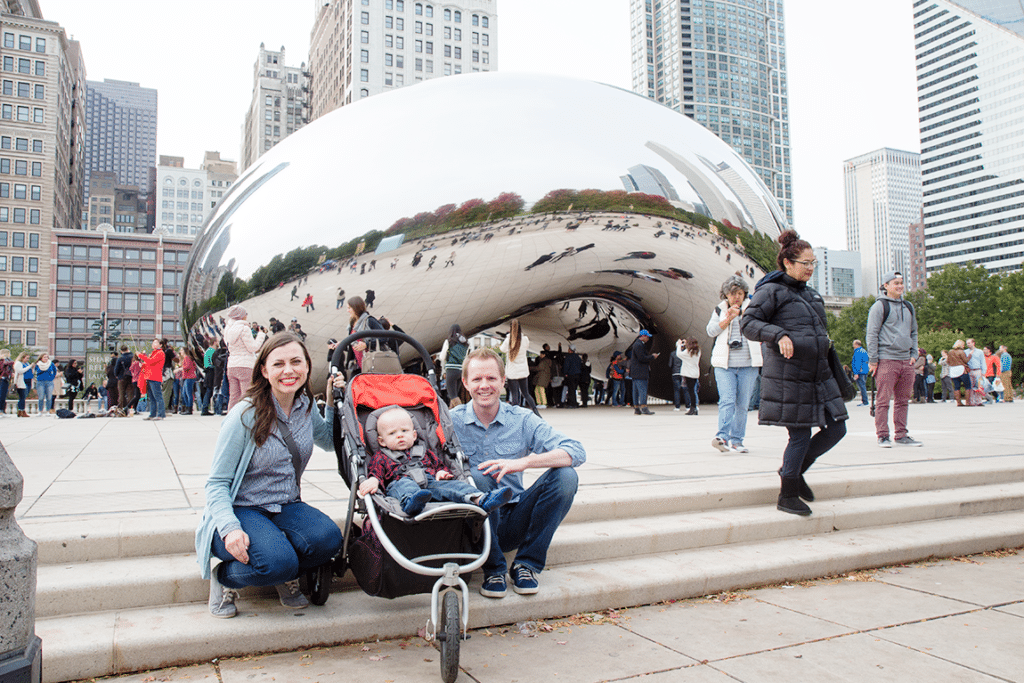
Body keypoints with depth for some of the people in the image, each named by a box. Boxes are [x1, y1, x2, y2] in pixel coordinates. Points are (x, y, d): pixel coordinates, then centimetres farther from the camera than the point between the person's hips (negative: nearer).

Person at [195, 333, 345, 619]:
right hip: (242, 509, -5)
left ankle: (285, 576, 5)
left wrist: (333, 402, 6)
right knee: (278, 562, -33)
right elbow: (217, 483, -12)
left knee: (328, 539, -27)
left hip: (287, 508, 5)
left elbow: (330, 442, 22)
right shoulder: (246, 415, -15)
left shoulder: (306, 406, 2)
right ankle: (224, 578, 0)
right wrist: (230, 528, -30)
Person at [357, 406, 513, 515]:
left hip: (431, 483, 3)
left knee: (453, 484, -24)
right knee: (403, 484, -38)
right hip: (399, 485, -3)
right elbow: (375, 471, 9)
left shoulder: (424, 452, 35)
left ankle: (481, 500, -50)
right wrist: (373, 481, -16)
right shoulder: (381, 457, 26)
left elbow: (439, 465, 31)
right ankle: (410, 502, -73)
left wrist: (443, 472, 6)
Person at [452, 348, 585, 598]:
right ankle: (493, 569, -14)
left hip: (514, 523, 2)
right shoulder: (452, 422, -3)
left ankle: (526, 564, -8)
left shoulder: (522, 420, -1)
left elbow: (577, 452, -12)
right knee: (476, 477, -31)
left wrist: (524, 462, -27)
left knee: (565, 476, -18)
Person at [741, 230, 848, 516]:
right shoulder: (771, 291, -5)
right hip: (788, 375, -8)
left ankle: (794, 470, 25)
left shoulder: (811, 294, 19)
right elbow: (748, 323, -13)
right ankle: (787, 496, 13)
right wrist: (780, 335, -27)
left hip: (818, 373, 8)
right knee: (801, 435, -5)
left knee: (836, 428, 5)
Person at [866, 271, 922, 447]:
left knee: (903, 400, 9)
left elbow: (914, 332, 26)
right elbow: (872, 335, -6)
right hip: (886, 360, -7)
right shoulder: (879, 306, -3)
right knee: (883, 399, -6)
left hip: (906, 361, 7)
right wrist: (873, 360, -10)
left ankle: (901, 435, 16)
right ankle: (882, 436, -1)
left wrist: (914, 354, 13)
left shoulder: (908, 307, 18)